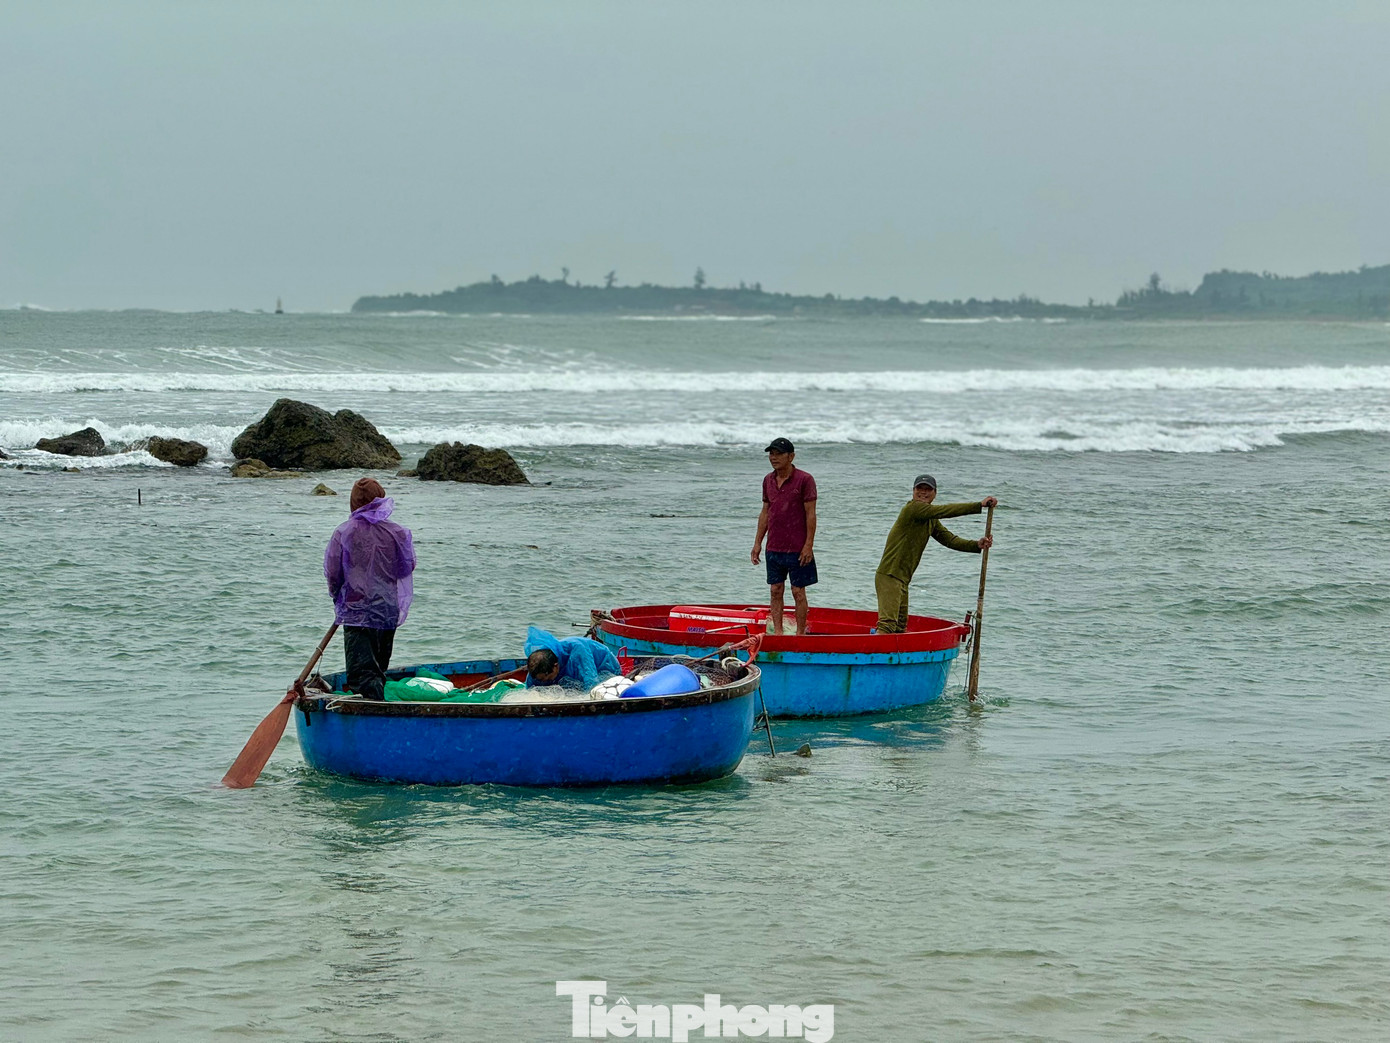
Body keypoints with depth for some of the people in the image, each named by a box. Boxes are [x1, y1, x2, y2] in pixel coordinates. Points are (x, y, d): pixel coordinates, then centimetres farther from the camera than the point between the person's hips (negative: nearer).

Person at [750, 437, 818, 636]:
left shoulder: (804, 480, -8)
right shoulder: (768, 480, 9)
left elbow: (810, 514, -9)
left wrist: (808, 545, -14)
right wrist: (757, 542, 11)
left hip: (797, 549, -5)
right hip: (773, 548, 5)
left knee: (798, 592, 0)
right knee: (775, 591, 6)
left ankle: (800, 634, 7)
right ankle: (777, 633, 11)